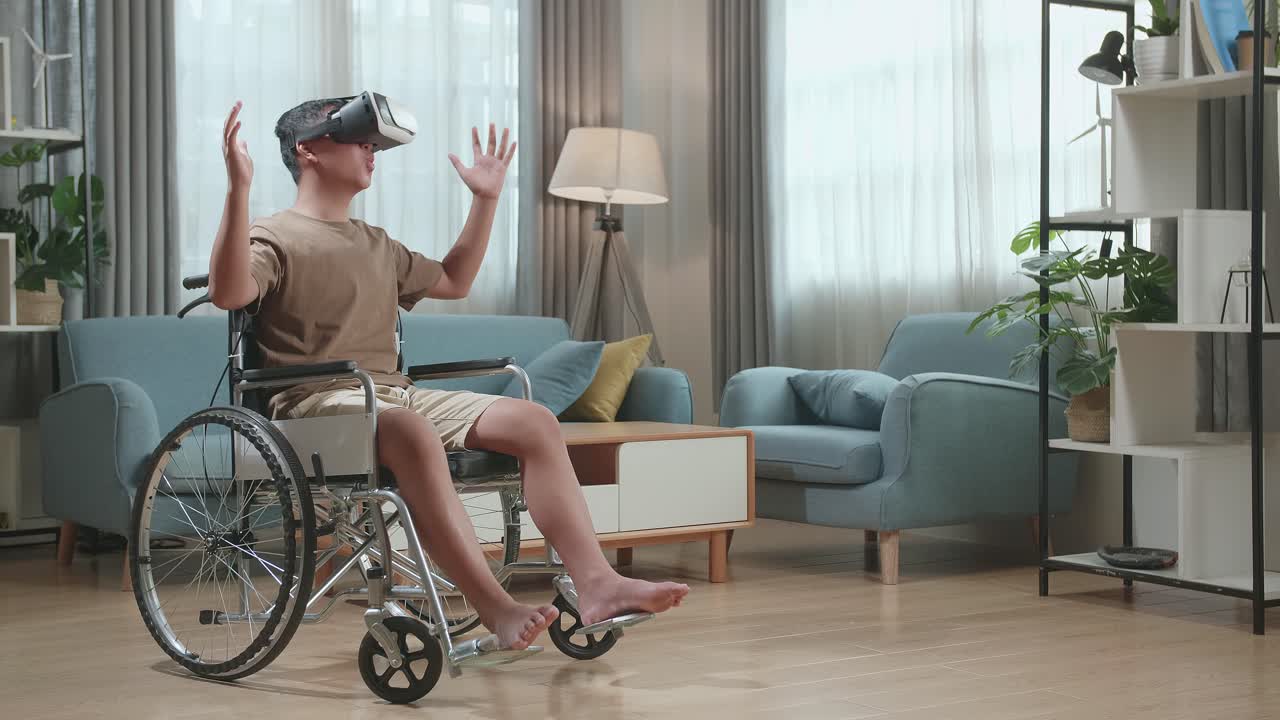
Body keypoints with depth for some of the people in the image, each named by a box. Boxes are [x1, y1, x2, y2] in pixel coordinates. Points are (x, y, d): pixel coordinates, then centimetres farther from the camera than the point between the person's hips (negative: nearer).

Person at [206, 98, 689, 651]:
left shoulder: (377, 246, 27)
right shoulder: (274, 238, 2)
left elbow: (453, 281, 39)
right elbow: (229, 293, -19)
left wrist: (486, 198, 34)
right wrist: (238, 190, -28)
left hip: (395, 394, 8)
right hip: (316, 404, -7)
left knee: (533, 421, -13)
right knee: (412, 431, -41)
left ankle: (595, 583, -24)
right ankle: (496, 609, -46)